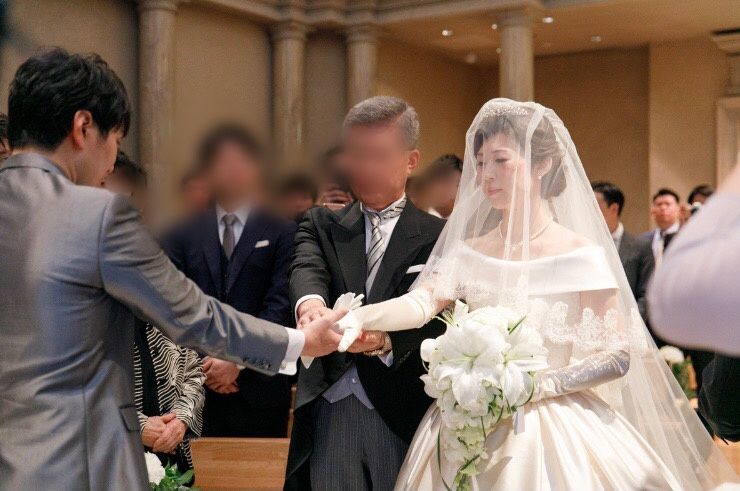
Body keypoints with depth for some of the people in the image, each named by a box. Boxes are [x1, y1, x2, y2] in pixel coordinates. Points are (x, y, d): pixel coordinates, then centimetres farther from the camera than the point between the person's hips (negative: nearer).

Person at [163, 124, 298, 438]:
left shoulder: (283, 234, 4)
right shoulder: (183, 236, 11)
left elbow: (280, 306, -4)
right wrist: (205, 365, -8)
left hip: (260, 390, -1)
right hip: (198, 388, 1)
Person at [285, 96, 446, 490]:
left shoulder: (437, 236, 3)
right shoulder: (322, 224, 11)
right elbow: (307, 268, -9)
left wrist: (386, 339, -32)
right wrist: (310, 303, -33)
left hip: (401, 417, -1)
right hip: (330, 410, 2)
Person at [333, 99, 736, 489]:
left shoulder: (582, 255, -7)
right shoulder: (470, 251, 5)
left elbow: (617, 356, -10)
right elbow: (422, 301, -12)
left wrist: (534, 387, -21)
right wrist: (358, 318, -30)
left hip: (558, 429, -3)